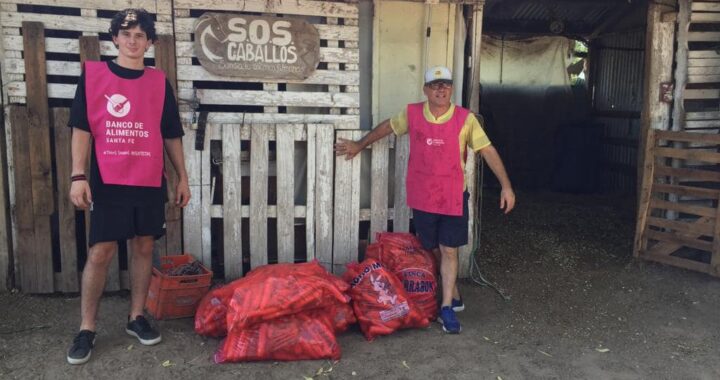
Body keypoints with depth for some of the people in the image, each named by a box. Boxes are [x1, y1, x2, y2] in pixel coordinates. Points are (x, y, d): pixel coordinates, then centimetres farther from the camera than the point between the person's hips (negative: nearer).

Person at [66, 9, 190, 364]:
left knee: (143, 247, 8)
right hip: (108, 181, -2)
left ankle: (136, 317, 21)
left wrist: (182, 177, 9)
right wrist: (78, 176, -9)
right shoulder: (92, 74, 2)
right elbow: (81, 129, -1)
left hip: (150, 181, 3)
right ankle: (86, 329, 10)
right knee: (101, 252, -2)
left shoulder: (159, 82, 8)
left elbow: (171, 135, 11)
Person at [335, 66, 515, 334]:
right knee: (434, 250, 12)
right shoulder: (412, 114, -2)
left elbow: (487, 150, -7)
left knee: (449, 251, -1)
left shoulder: (465, 119, -8)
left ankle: (447, 308, 8)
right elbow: (387, 126, 15)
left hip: (453, 198, -2)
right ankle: (454, 296, 31)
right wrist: (359, 145, 23)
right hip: (422, 197, 2)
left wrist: (506, 186, -12)